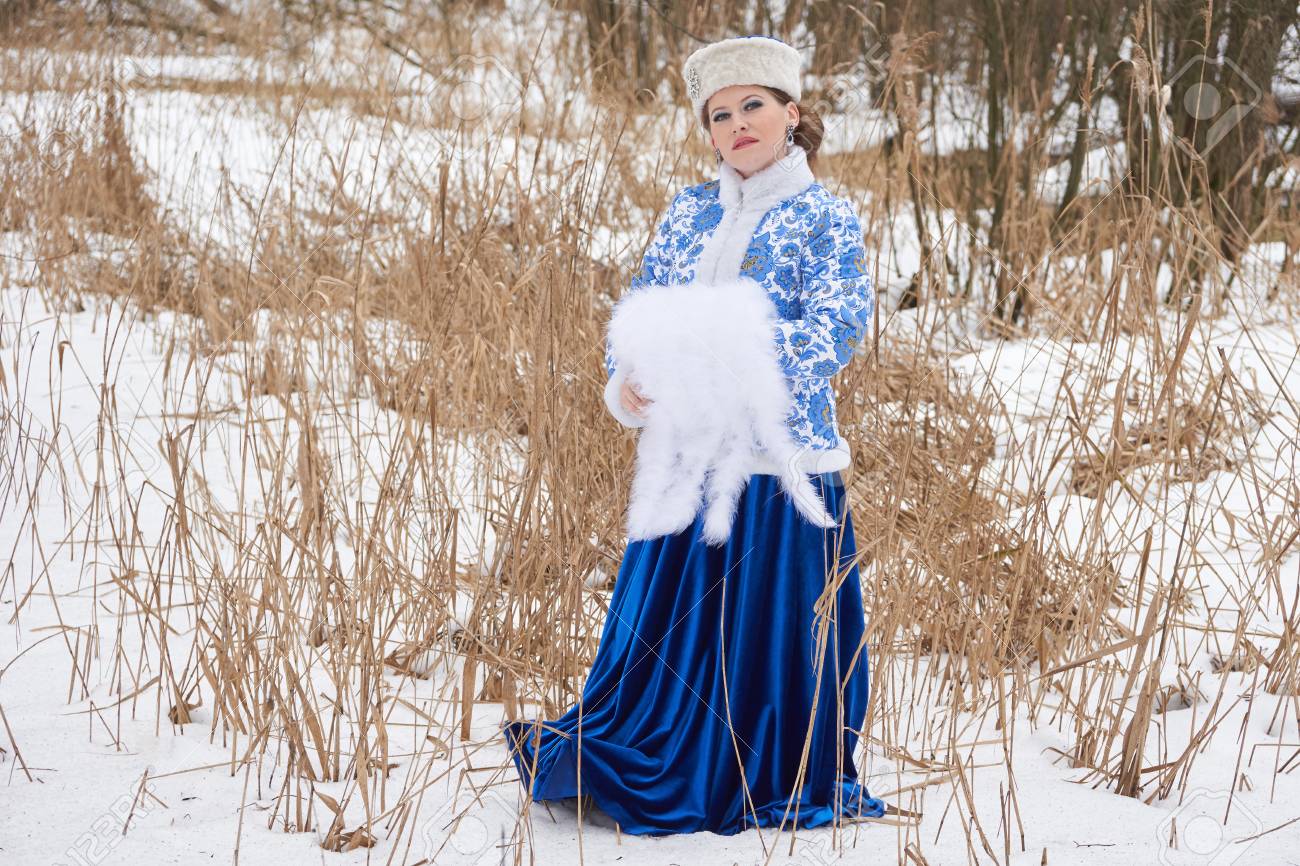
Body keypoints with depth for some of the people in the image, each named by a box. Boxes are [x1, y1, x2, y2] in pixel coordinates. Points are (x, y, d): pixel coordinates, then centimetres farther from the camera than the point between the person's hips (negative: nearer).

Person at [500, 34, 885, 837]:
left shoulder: (826, 220, -3)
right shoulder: (690, 213, 11)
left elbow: (834, 334, -15)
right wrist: (628, 379, -13)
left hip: (782, 472, -4)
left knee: (770, 648, 4)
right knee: (661, 642, 12)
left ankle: (779, 791, 22)